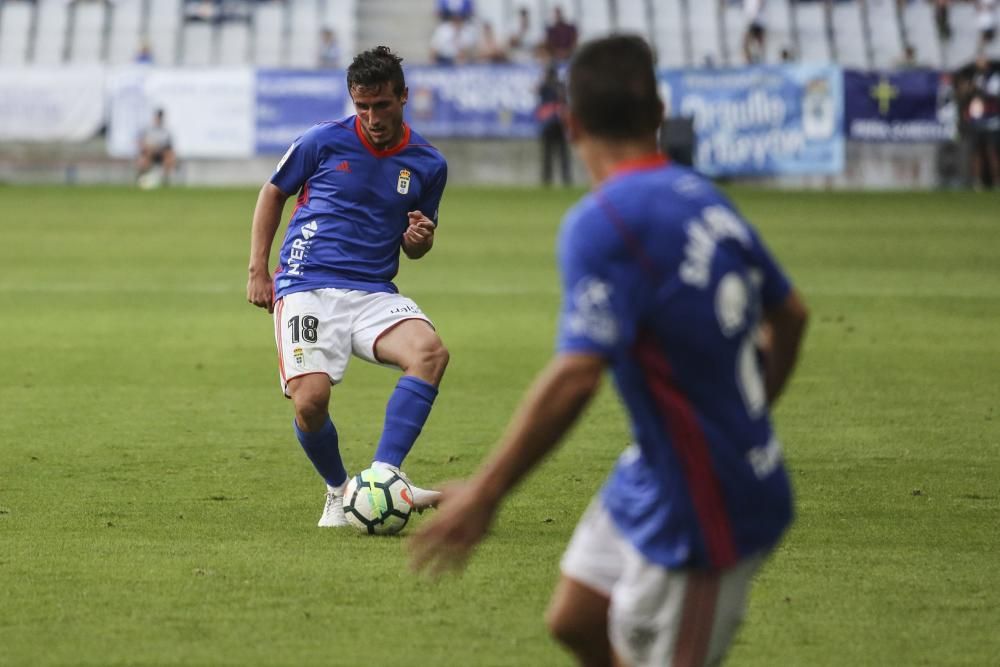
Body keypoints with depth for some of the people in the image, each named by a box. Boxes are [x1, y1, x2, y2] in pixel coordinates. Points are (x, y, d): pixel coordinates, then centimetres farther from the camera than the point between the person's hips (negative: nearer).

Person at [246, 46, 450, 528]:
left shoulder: (427, 165, 6)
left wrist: (420, 238, -5)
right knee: (310, 401, -23)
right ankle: (339, 492, 7)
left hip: (374, 293, 2)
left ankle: (383, 474, -27)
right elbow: (273, 193, 14)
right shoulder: (324, 141, -1)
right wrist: (258, 270, 7)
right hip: (308, 287, -2)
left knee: (431, 352, -28)